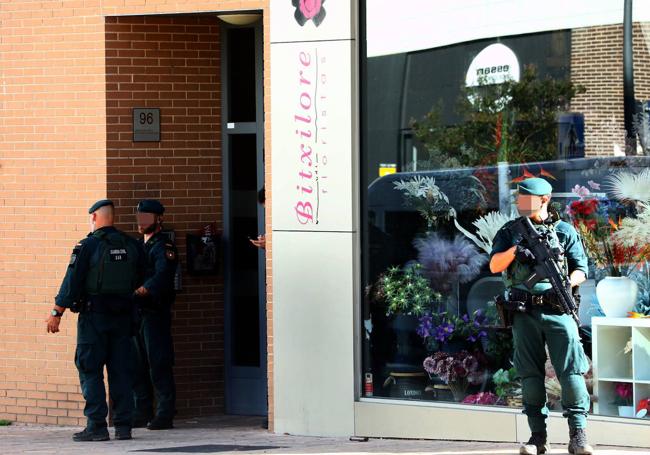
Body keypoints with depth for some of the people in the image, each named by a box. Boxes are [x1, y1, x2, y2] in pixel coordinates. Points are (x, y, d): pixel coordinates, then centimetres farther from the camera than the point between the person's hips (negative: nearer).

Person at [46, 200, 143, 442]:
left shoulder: (88, 245, -9)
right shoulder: (131, 245, 6)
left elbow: (72, 281, -11)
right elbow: (139, 281, 13)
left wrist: (57, 313, -6)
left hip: (94, 315, -5)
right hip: (123, 315, 5)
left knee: (90, 371, -1)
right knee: (121, 370, 8)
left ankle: (96, 426, -6)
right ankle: (123, 425, 6)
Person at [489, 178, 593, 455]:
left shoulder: (564, 231, 8)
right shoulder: (509, 232, 13)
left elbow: (581, 270, 7)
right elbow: (494, 265, 2)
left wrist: (567, 283, -15)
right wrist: (514, 250, -16)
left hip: (557, 310, -2)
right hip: (524, 313, 2)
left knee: (571, 370, -10)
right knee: (530, 374, 2)